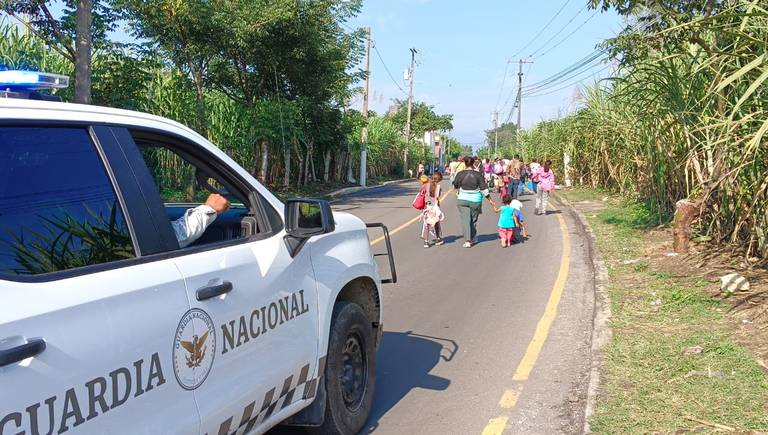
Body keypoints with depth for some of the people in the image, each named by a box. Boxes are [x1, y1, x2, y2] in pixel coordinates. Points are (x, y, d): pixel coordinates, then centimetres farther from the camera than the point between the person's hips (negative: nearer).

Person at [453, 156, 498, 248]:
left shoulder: (460, 174, -7)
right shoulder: (478, 174, -6)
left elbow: (455, 186, 7)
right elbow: (484, 189, -4)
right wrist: (490, 199, 6)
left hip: (463, 199, -1)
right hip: (475, 200, 1)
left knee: (465, 220, -1)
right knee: (473, 220, 16)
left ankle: (467, 241, -12)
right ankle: (472, 239, 28)